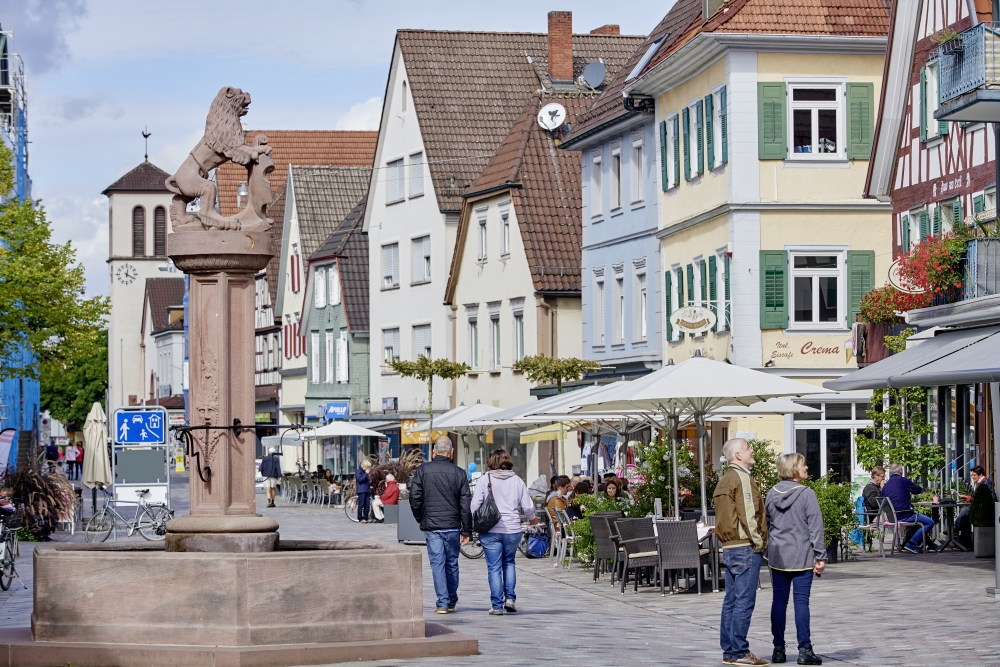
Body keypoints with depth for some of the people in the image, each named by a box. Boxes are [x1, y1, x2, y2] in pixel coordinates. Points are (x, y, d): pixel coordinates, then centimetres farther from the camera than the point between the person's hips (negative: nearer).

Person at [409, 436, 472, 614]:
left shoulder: (423, 470, -3)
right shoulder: (459, 473, -1)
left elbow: (415, 498, -3)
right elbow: (466, 504, 0)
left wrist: (420, 519, 13)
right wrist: (467, 530, 6)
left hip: (431, 525, -1)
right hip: (452, 526, 1)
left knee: (437, 563, 1)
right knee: (452, 564, 12)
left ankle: (442, 602, -5)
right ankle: (451, 602, 18)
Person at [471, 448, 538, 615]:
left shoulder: (484, 481, -2)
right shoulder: (517, 481, 4)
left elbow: (474, 506, -4)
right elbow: (527, 506, 6)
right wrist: (532, 519, 26)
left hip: (490, 530, -2)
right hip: (513, 529, 2)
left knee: (494, 567, 2)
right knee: (509, 562, 21)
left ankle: (497, 605, 1)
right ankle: (510, 598, 8)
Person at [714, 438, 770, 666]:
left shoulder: (724, 480, 17)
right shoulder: (742, 478, -12)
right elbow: (748, 515, -18)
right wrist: (759, 542, -12)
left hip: (729, 547, 10)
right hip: (745, 547, -10)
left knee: (731, 600, 11)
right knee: (744, 601, -8)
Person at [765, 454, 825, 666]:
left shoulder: (772, 494, 6)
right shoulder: (807, 494, -9)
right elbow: (815, 527, -9)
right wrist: (820, 556, -5)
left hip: (777, 557, 5)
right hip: (802, 556, -4)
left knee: (779, 601, 7)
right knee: (801, 602, -4)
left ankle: (779, 649, 10)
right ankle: (804, 650, -4)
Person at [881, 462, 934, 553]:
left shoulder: (885, 485, 10)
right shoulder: (902, 481, -9)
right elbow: (919, 490, 0)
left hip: (892, 517, 8)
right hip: (905, 516, -8)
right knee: (930, 522, -2)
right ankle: (911, 543, -7)